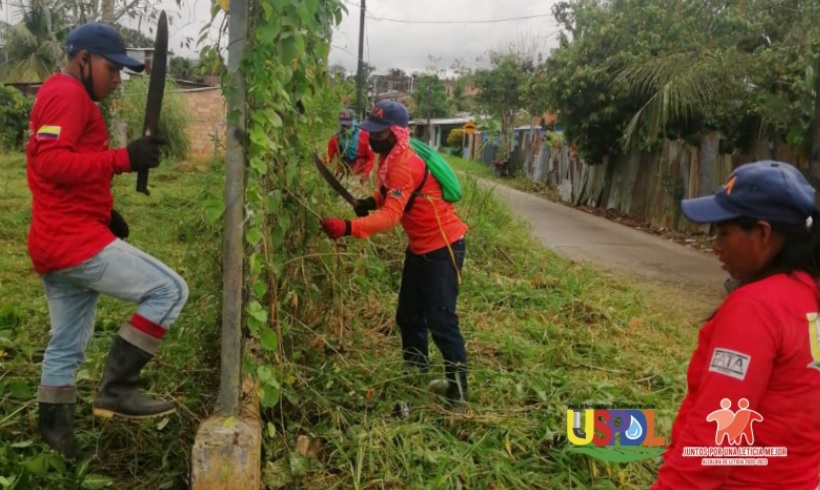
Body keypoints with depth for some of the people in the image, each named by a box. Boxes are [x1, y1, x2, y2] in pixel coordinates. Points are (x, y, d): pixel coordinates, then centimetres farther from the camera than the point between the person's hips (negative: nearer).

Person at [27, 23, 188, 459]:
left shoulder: (58, 95, 25)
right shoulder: (68, 94, -9)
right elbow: (51, 162, -23)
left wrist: (104, 211, 17)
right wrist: (122, 158, -28)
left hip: (56, 242, 11)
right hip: (75, 240, -11)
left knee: (66, 346, 17)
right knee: (169, 290, -13)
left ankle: (54, 432, 27)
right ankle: (116, 390, -10)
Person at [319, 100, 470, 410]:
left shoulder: (404, 165, -27)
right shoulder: (390, 157, 2)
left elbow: (391, 216, -37)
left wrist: (348, 228, -48)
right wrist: (372, 200, -2)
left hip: (443, 246, -10)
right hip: (419, 246, 10)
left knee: (440, 320, -8)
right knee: (408, 316, 15)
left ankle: (457, 391, 4)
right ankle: (416, 374, 32)